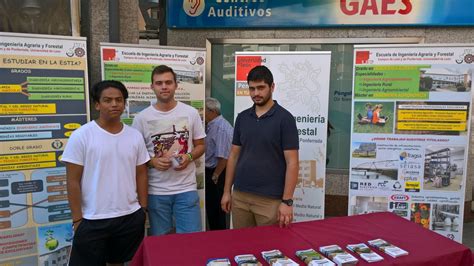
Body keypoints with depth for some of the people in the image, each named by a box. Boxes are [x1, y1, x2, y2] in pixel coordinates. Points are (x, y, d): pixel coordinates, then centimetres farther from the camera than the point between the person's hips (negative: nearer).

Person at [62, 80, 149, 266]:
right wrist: (77, 219, -8)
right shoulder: (81, 136, -9)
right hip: (92, 220, -3)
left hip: (131, 217, 4)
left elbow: (141, 175, 7)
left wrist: (143, 210, 6)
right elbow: (73, 181, -8)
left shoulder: (135, 136, 2)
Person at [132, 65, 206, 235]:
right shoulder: (142, 118, -2)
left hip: (186, 188, 0)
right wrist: (152, 162, -15)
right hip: (156, 191, 0)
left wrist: (189, 157, -12)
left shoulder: (191, 113, 1)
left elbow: (200, 145, 8)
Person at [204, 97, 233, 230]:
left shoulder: (221, 127, -21)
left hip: (218, 174, -10)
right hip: (211, 171, 10)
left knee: (216, 208, 3)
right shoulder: (211, 125, 10)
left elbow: (223, 156, -25)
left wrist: (215, 176, -18)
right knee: (211, 207, 19)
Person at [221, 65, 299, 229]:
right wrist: (227, 191, 7)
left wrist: (287, 201, -15)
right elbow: (234, 156, 11)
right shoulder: (242, 118, 7)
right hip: (240, 196, 5)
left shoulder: (284, 118, -8)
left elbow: (292, 163, -11)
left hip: (270, 199, -4)